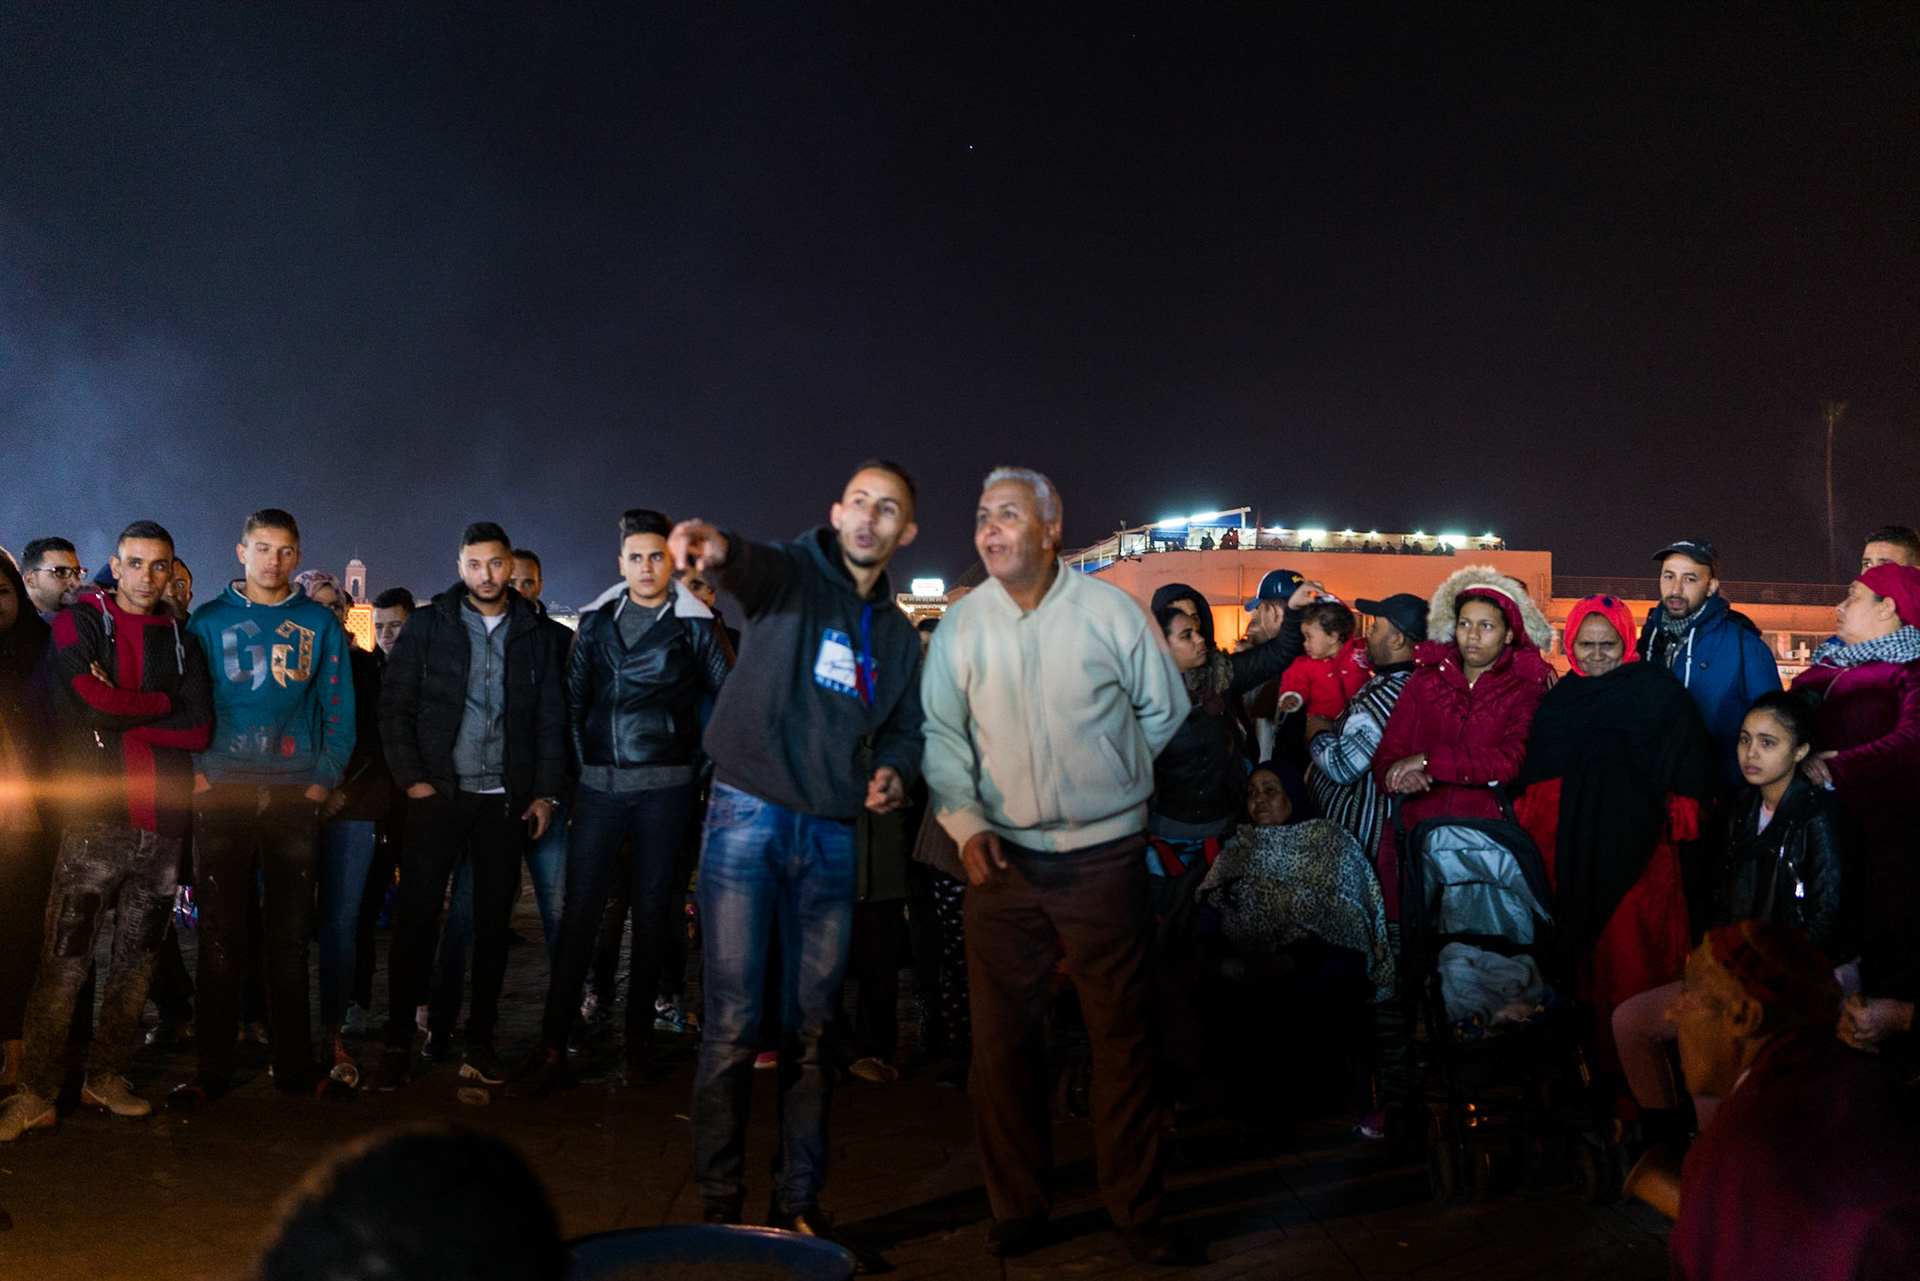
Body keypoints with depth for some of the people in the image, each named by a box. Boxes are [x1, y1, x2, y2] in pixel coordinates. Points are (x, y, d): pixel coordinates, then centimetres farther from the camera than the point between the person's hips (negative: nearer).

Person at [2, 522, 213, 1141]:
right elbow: (97, 704, -12)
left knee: (137, 957, 8)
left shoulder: (181, 638, 13)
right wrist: (164, 703, -2)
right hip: (95, 815, -4)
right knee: (64, 959, -6)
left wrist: (120, 718, -7)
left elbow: (199, 730, 0)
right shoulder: (79, 622, 4)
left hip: (161, 820, 4)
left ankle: (106, 1077, 20)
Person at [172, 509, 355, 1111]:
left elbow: (339, 708, 8)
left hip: (295, 795, 1)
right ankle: (211, 1067, 8)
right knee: (220, 931, 0)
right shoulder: (208, 621, 8)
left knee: (289, 933, 5)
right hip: (223, 792, 0)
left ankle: (294, 1062, 13)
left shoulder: (319, 624, 9)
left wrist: (325, 777, -2)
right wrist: (197, 771, -4)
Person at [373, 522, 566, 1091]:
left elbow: (551, 718, 10)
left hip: (505, 802, 2)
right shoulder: (427, 626, 3)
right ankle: (398, 1044, 6)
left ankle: (480, 1040, 14)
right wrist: (412, 778, -7)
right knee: (416, 917, -2)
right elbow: (394, 706, 1)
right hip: (437, 794, -2)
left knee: (494, 923, 5)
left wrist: (546, 791, 2)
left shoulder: (536, 634, 9)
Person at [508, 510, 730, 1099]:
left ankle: (638, 1041, 16)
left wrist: (705, 763, 0)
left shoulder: (693, 625, 2)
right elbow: (573, 697, 13)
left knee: (652, 912, 5)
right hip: (600, 785, 2)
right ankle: (551, 1050, 0)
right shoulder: (597, 623, 10)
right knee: (579, 911, -2)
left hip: (664, 786, -2)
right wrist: (583, 760, 7)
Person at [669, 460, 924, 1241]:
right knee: (734, 1025, -5)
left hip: (831, 835, 5)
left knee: (813, 1028, 10)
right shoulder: (792, 575, -2)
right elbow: (751, 567, -26)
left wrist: (895, 772, 2)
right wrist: (717, 547, -51)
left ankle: (799, 1202, 21)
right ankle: (720, 1209, 6)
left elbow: (903, 728, 26)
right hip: (749, 817, -5)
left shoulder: (898, 634, 15)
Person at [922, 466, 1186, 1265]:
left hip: (1104, 855, -1)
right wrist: (965, 822, -9)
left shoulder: (1108, 609, -2)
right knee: (1003, 1038, 6)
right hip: (1003, 858, 2)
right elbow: (943, 735, 4)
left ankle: (1134, 1208, 18)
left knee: (1123, 1035, 4)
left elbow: (1166, 707, 9)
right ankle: (1018, 1206, 21)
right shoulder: (962, 624, 2)